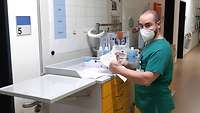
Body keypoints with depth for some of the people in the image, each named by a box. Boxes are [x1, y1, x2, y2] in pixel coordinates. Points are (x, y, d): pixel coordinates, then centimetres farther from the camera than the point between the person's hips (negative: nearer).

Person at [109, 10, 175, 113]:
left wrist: (120, 70, -25)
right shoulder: (150, 43, 7)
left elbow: (147, 79, -32)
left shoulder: (161, 49, -25)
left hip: (156, 105, -9)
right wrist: (128, 65, -3)